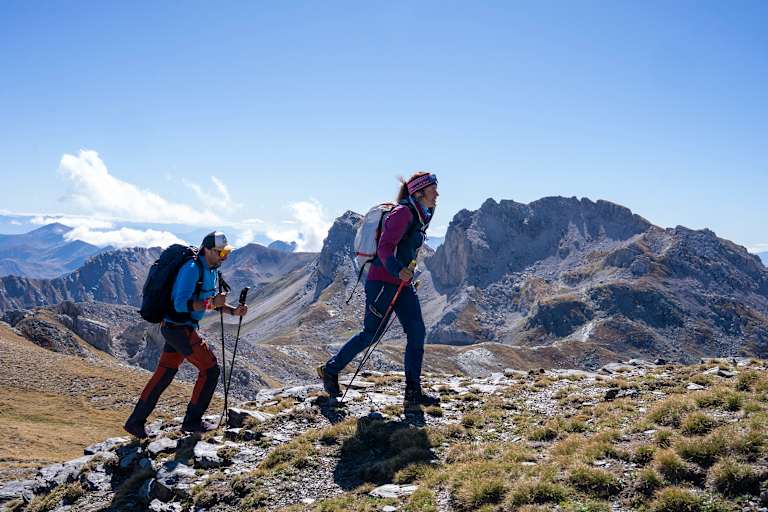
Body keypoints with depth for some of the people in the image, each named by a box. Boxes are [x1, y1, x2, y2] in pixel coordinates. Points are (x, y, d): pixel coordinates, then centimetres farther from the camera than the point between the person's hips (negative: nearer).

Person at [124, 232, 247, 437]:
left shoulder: (211, 270, 9)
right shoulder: (192, 269, -21)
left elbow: (210, 302, 18)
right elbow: (181, 304, -26)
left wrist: (233, 310, 3)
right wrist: (212, 302, -27)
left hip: (176, 328, 9)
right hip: (179, 328, -9)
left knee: (164, 374, 14)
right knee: (210, 369, -4)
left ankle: (135, 422, 22)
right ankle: (192, 420, 7)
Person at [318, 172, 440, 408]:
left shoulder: (419, 216, 15)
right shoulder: (403, 212, -14)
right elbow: (385, 247, -24)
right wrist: (397, 270, -39)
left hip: (402, 283, 9)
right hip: (382, 281, -9)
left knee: (417, 333, 0)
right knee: (370, 334, 0)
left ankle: (413, 393, 4)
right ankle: (330, 369, 20)